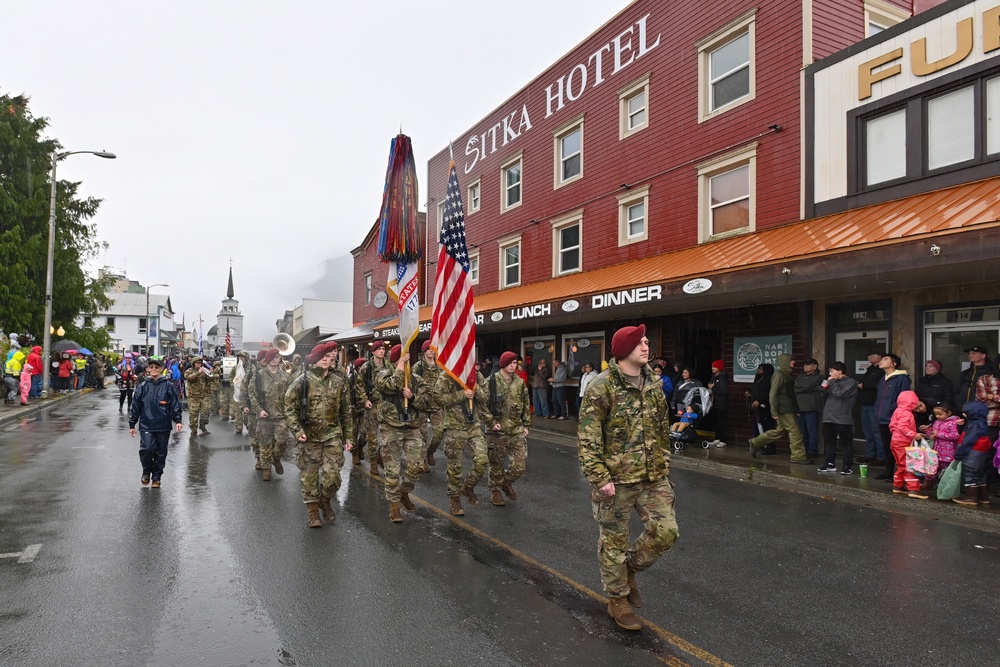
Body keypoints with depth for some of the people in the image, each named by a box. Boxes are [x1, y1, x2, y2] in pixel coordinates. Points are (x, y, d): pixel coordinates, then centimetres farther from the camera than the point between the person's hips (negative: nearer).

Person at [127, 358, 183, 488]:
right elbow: (135, 406, 10)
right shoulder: (143, 387, 6)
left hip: (163, 426, 0)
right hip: (146, 425, 0)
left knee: (161, 453, 6)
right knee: (146, 448, -16)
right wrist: (132, 424, 9)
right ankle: (146, 471, 10)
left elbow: (175, 404, 1)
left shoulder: (168, 386, 2)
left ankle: (156, 477, 22)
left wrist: (177, 420, -9)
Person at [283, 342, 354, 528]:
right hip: (309, 436, -2)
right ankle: (312, 509, 23)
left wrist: (347, 437, 10)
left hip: (333, 435, 2)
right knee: (309, 474, 6)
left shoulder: (339, 381, 5)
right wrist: (297, 431, -15)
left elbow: (346, 411, 11)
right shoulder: (302, 380, -4)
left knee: (332, 474, -3)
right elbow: (290, 408, -4)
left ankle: (325, 501, 26)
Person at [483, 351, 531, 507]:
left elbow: (526, 405, 13)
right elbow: (483, 404, -8)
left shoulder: (520, 382, 6)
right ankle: (495, 490, 28)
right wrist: (492, 422, -14)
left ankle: (507, 482, 29)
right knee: (496, 463, 9)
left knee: (520, 463, 2)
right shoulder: (492, 381, -8)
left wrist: (526, 425, 10)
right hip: (497, 431, -4)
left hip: (517, 430, 4)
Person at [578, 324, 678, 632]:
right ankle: (617, 600, 28)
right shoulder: (601, 386, -14)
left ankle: (629, 568, 30)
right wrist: (599, 478, -18)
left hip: (653, 478, 6)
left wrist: (664, 465, 13)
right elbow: (588, 438, -15)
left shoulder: (654, 384, 7)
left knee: (666, 532, 3)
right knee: (614, 540, 8)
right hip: (616, 479, -6)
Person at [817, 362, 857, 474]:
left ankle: (848, 466, 6)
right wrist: (823, 388, -1)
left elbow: (840, 393, -19)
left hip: (843, 419, -7)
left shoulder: (851, 383, -5)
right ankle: (830, 464, 18)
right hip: (829, 417, 7)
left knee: (846, 443, 0)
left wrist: (832, 382, -7)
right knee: (828, 441, 10)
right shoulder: (833, 382, 18)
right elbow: (824, 395, 18)